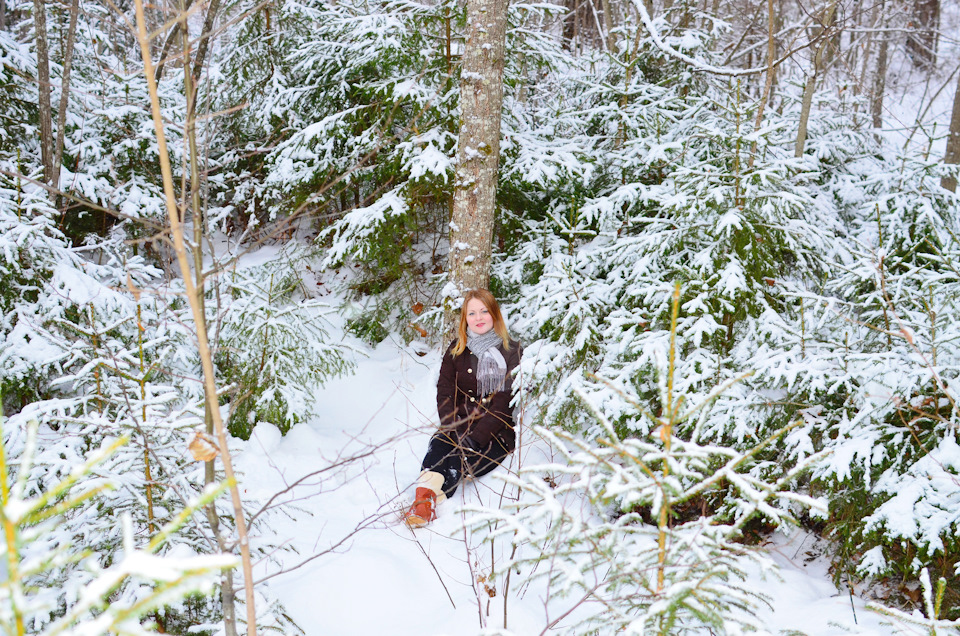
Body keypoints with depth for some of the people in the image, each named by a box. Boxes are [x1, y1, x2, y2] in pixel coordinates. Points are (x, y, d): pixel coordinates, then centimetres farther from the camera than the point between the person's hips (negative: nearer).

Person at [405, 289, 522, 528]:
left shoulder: (512, 352, 2)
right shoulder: (456, 350, 12)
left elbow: (505, 403, -7)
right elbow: (444, 394, 5)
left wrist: (476, 436, -18)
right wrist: (455, 429, -14)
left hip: (496, 432, -2)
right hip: (459, 425, 2)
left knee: (463, 454, -33)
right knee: (439, 443, -32)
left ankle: (427, 494, -50)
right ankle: (427, 492, -54)